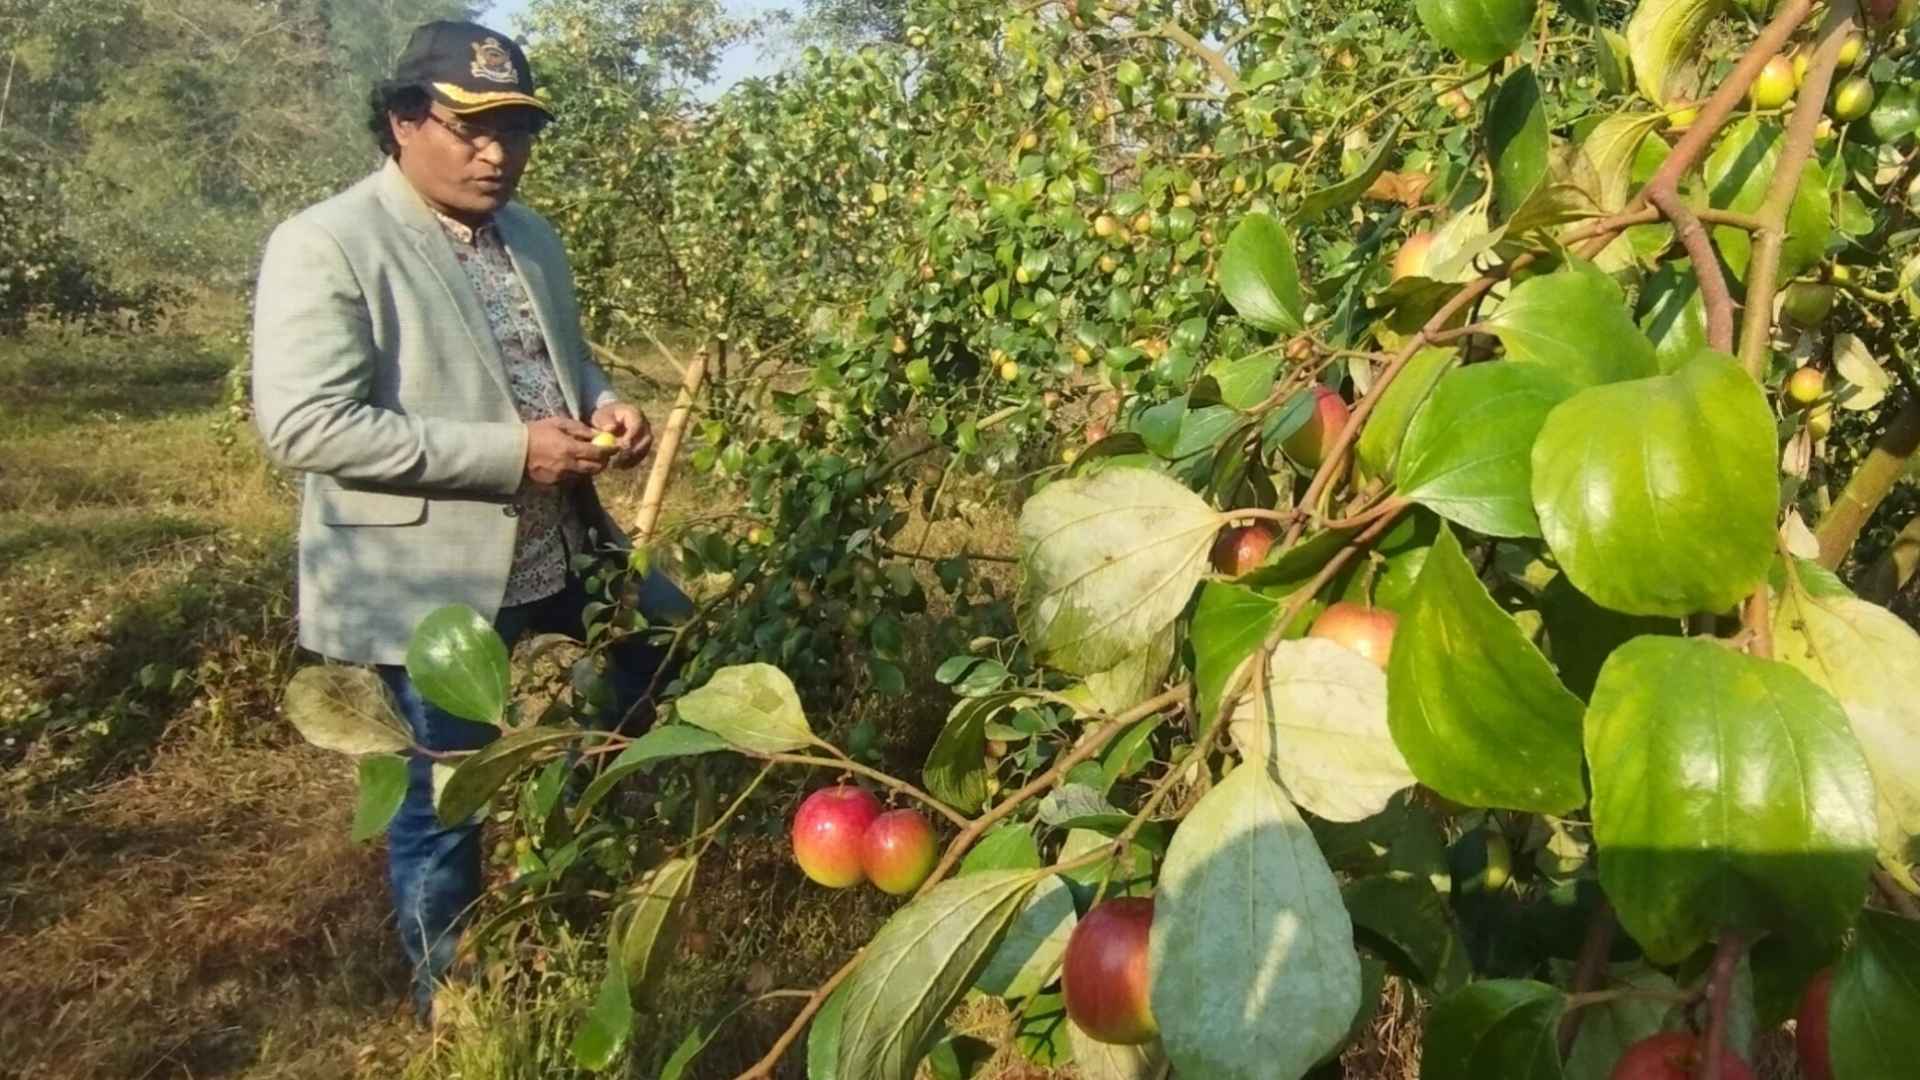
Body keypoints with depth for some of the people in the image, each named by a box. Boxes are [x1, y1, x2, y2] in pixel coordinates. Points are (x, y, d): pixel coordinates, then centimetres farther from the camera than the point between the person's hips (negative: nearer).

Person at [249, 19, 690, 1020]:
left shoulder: (532, 236, 10)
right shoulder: (324, 245, -15)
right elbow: (302, 423, -23)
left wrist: (606, 406, -4)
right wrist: (509, 452, -26)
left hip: (563, 553, 8)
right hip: (431, 581, -7)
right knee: (446, 790, 8)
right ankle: (446, 989, 32)